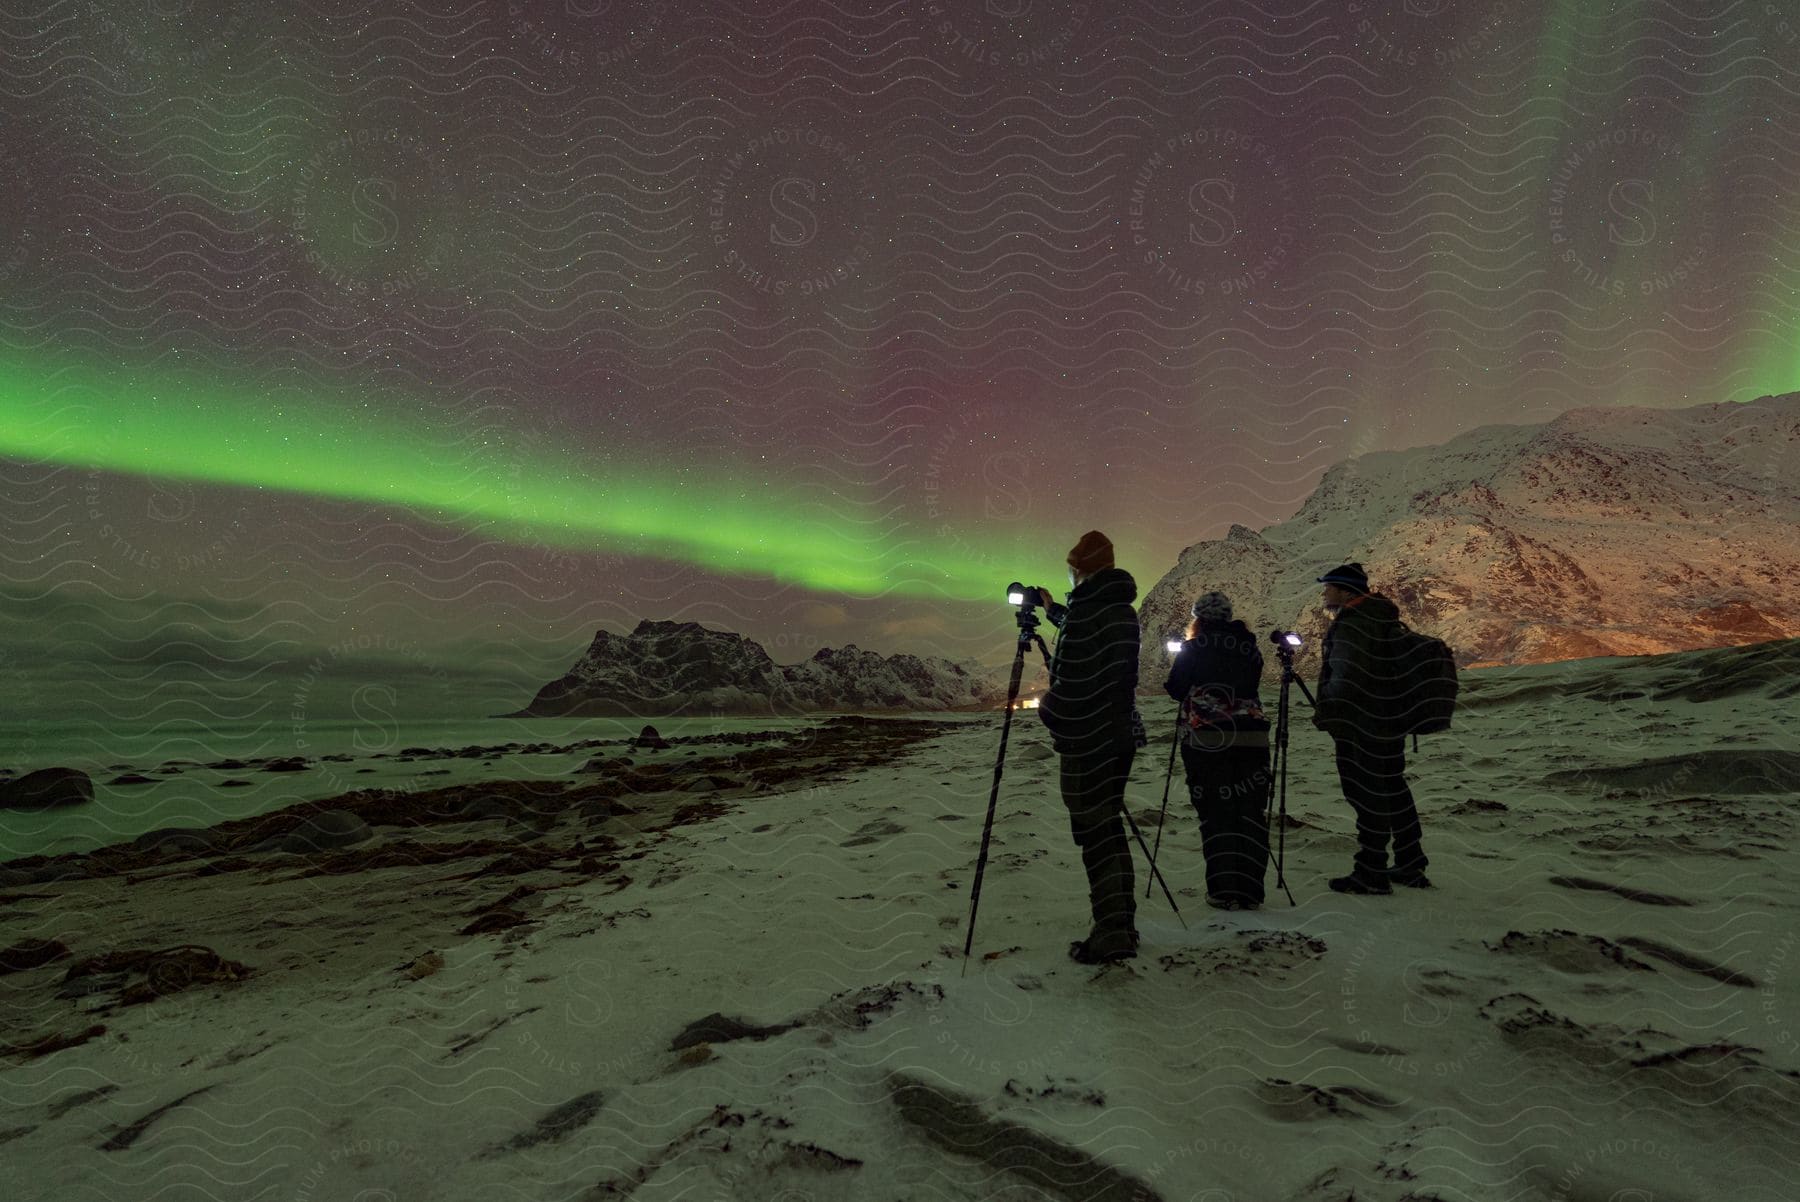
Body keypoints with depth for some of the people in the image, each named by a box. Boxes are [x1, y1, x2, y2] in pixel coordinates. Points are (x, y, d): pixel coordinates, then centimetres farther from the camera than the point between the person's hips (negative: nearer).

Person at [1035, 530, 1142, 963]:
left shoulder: (1085, 609, -16)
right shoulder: (1123, 610, 11)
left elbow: (1072, 679, -19)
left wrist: (1049, 714, -1)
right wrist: (1053, 611, 43)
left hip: (1087, 738, -8)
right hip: (1121, 733, 8)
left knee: (1095, 831, -4)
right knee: (1109, 825, 15)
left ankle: (1111, 935, -3)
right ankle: (1122, 926, 19)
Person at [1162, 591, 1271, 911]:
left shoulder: (1193, 649, -2)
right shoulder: (1250, 647, 9)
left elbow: (1176, 689, 5)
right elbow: (1251, 687, 16)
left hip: (1206, 739, -3)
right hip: (1252, 737, 3)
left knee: (1216, 815, 2)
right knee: (1251, 813, 7)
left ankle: (1223, 891, 2)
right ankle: (1250, 890, 9)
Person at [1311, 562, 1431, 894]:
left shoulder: (1352, 621, -18)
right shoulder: (1380, 616, 13)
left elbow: (1347, 676, -24)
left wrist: (1327, 712, -17)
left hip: (1360, 726, -10)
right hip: (1388, 722, 10)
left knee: (1369, 796, -4)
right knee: (1391, 789, 17)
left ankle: (1371, 875, 2)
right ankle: (1410, 866, 25)